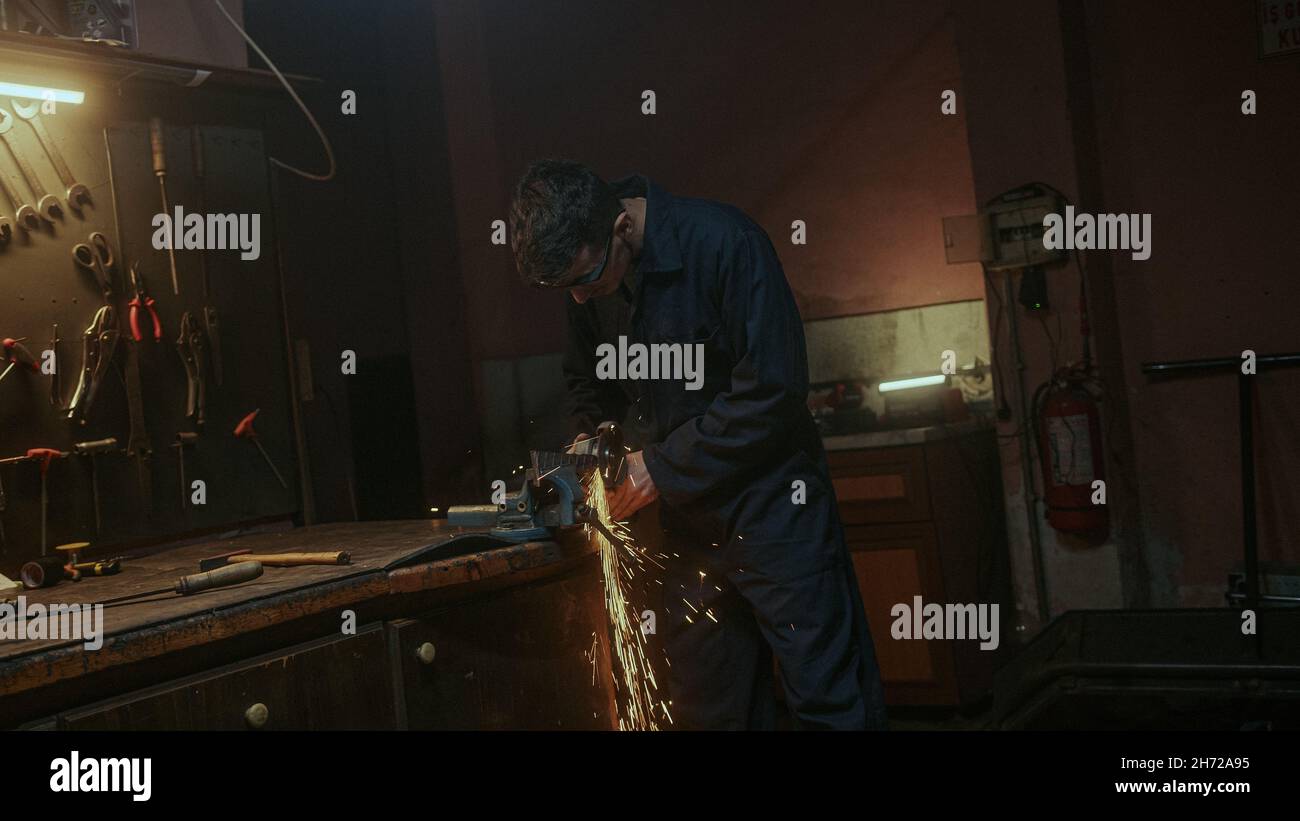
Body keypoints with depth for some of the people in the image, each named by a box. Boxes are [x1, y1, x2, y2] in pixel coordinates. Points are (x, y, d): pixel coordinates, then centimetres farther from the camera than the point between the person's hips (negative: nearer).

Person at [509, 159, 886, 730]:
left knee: (829, 700, -4)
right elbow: (588, 382, 19)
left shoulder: (723, 243, -20)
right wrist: (590, 438, -2)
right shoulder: (589, 279, 1)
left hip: (768, 504, -6)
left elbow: (774, 390, -22)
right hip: (686, 520, 6)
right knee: (706, 707, 12)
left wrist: (663, 466, -17)